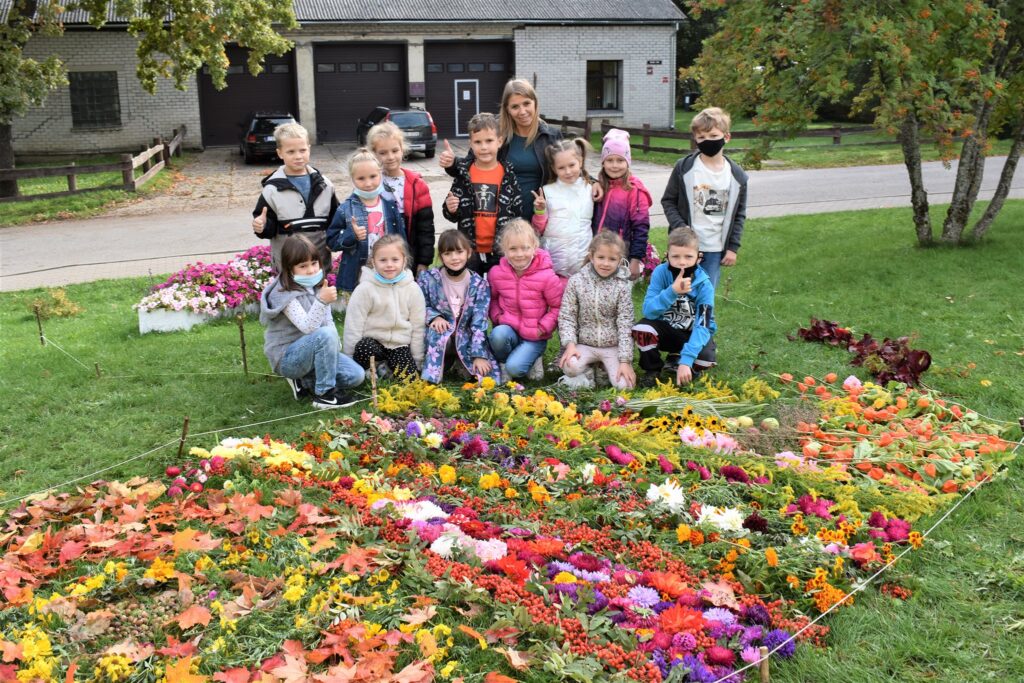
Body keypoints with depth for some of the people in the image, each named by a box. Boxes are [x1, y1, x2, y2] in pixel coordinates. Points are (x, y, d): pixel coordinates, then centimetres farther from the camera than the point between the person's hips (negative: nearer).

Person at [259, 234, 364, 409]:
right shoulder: (285, 294, -21)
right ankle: (324, 393, -21)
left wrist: (335, 346, -6)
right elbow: (307, 327, -32)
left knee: (356, 376, -8)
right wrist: (321, 301, -46)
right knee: (326, 335, -35)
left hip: (312, 350, 8)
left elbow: (328, 321, 10)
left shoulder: (317, 286, 4)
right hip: (287, 357, -7)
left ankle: (304, 381, 7)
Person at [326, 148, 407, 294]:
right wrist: (352, 235, -21)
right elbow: (331, 240, -3)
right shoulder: (345, 209, -6)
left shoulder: (390, 206, 2)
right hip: (356, 275, -2)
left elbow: (400, 237, 7)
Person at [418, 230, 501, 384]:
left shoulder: (479, 284, -7)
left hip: (466, 338, 2)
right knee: (437, 332, -38)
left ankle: (459, 362, 14)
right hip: (439, 336, -1)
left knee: (486, 373, -17)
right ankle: (446, 360, -5)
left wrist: (479, 355, -19)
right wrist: (434, 317, -19)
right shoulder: (428, 278, -7)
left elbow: (479, 322, -11)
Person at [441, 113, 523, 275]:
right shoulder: (464, 173, -1)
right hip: (469, 250, 1)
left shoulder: (508, 174, -3)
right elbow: (452, 215, 6)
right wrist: (450, 210, -17)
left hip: (501, 250, -1)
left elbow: (518, 213, 2)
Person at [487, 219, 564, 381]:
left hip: (534, 336, -2)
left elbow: (558, 307, -5)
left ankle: (532, 358, 11)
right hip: (508, 328, 2)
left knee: (514, 368, -24)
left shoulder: (547, 277, -14)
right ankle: (502, 362, -2)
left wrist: (542, 328, -11)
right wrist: (497, 316, -3)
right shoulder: (496, 273, -5)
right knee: (498, 335, -35)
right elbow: (491, 298, 13)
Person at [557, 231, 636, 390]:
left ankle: (605, 367, 12)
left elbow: (625, 324, -9)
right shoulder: (577, 281, -4)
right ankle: (588, 371, 4)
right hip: (585, 344, 0)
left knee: (623, 385, -19)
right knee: (570, 366, -31)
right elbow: (567, 316, -2)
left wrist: (625, 361, -14)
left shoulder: (623, 286, -7)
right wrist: (570, 344, -17)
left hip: (613, 346, 0)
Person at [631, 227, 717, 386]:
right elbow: (649, 311, -26)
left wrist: (686, 360, -40)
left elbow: (703, 326, -28)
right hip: (666, 330, 1)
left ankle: (677, 361, 3)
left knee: (706, 358, -32)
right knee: (641, 328, -30)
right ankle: (653, 370, -3)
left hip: (692, 334, -1)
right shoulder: (661, 273, -18)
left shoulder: (704, 284, -21)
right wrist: (672, 291, -42)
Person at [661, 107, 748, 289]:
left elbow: (739, 213, 8)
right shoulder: (684, 168, -4)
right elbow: (668, 201, 0)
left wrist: (733, 247, 2)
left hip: (715, 249, 2)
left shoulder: (737, 175, 2)